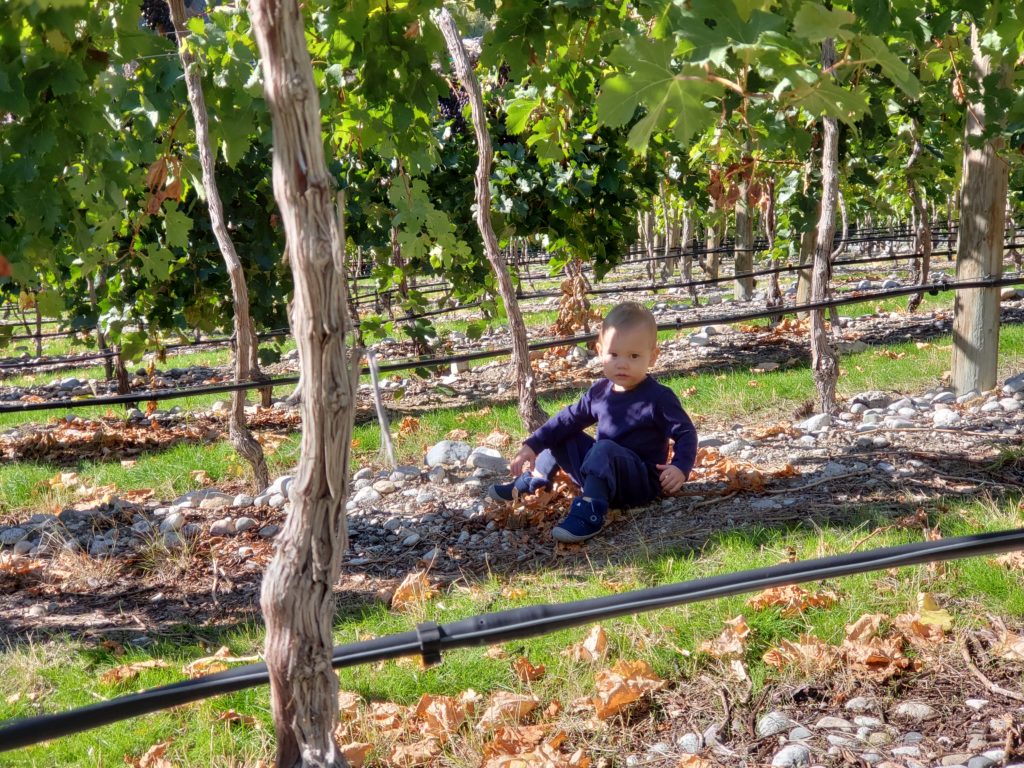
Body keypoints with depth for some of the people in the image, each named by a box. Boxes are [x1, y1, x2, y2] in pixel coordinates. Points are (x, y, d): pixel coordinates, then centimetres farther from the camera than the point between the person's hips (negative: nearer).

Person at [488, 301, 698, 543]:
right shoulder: (600, 392, 4)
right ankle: (533, 481, 24)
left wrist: (680, 468, -31)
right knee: (561, 436, 10)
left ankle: (589, 513, -47)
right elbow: (569, 419, 11)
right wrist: (532, 445, 5)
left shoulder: (658, 398, -15)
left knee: (603, 450, -36)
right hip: (603, 474, 7)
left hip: (643, 481, -7)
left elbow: (685, 433, -13)